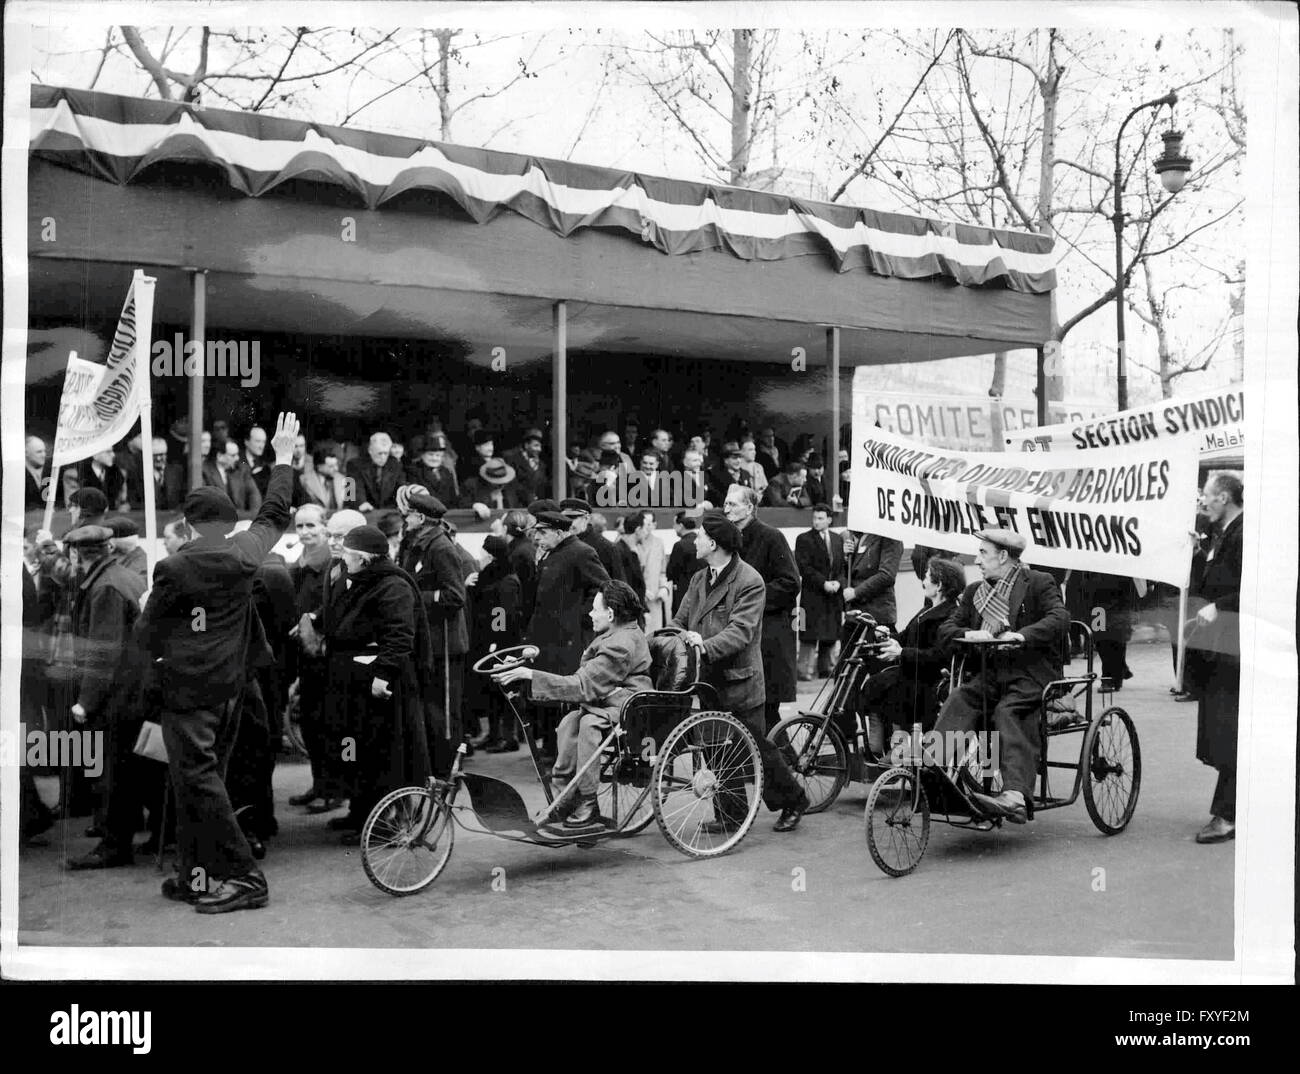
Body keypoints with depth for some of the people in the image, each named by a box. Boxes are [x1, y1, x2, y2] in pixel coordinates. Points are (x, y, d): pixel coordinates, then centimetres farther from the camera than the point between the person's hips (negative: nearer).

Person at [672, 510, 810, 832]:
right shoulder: (699, 579, 13)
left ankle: (793, 801, 23)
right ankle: (730, 813, 18)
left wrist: (706, 646, -34)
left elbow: (740, 631, -21)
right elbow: (680, 621, 10)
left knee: (757, 748, 4)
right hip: (706, 680, 6)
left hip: (738, 679, -6)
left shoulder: (750, 582, -12)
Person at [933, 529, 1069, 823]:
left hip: (1030, 675, -5)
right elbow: (946, 630, 13)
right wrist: (969, 634, -10)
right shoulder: (974, 591, 19)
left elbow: (1059, 619, -14)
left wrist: (1022, 635, -28)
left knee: (1007, 713, -33)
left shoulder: (1039, 583, 2)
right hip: (990, 674, 6)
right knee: (958, 700, -24)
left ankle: (1015, 795, -45)